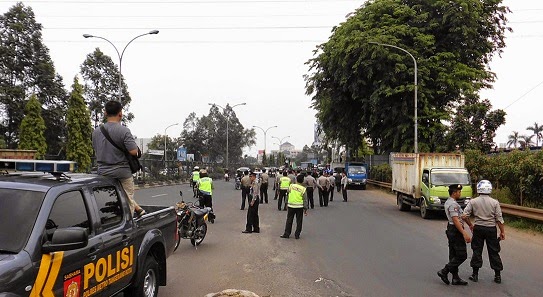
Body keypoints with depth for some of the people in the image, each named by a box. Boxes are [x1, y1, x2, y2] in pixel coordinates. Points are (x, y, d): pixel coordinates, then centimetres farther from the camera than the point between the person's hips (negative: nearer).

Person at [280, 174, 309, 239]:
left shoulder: (291, 186, -6)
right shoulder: (303, 189, -8)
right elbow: (305, 200, -5)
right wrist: (305, 209, 1)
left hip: (291, 206, 1)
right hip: (300, 207, -1)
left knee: (289, 220, 10)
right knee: (299, 222, 9)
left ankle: (286, 234, 14)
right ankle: (297, 235, 11)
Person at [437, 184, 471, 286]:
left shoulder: (448, 202, 14)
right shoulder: (453, 204, -19)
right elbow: (456, 220, -26)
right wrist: (464, 234, -28)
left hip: (451, 229, 11)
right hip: (456, 231, -11)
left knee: (454, 255, 11)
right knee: (462, 255, -5)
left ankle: (455, 278, 16)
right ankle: (444, 272, -3)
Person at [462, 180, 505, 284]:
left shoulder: (473, 202, -6)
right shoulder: (495, 202, -7)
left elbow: (464, 216, -8)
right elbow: (499, 219, -6)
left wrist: (470, 225, 8)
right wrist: (502, 231, 3)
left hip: (478, 228, 0)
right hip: (491, 229, 0)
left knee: (477, 251, 9)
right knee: (494, 252, 10)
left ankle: (475, 274, 13)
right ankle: (497, 275, 16)